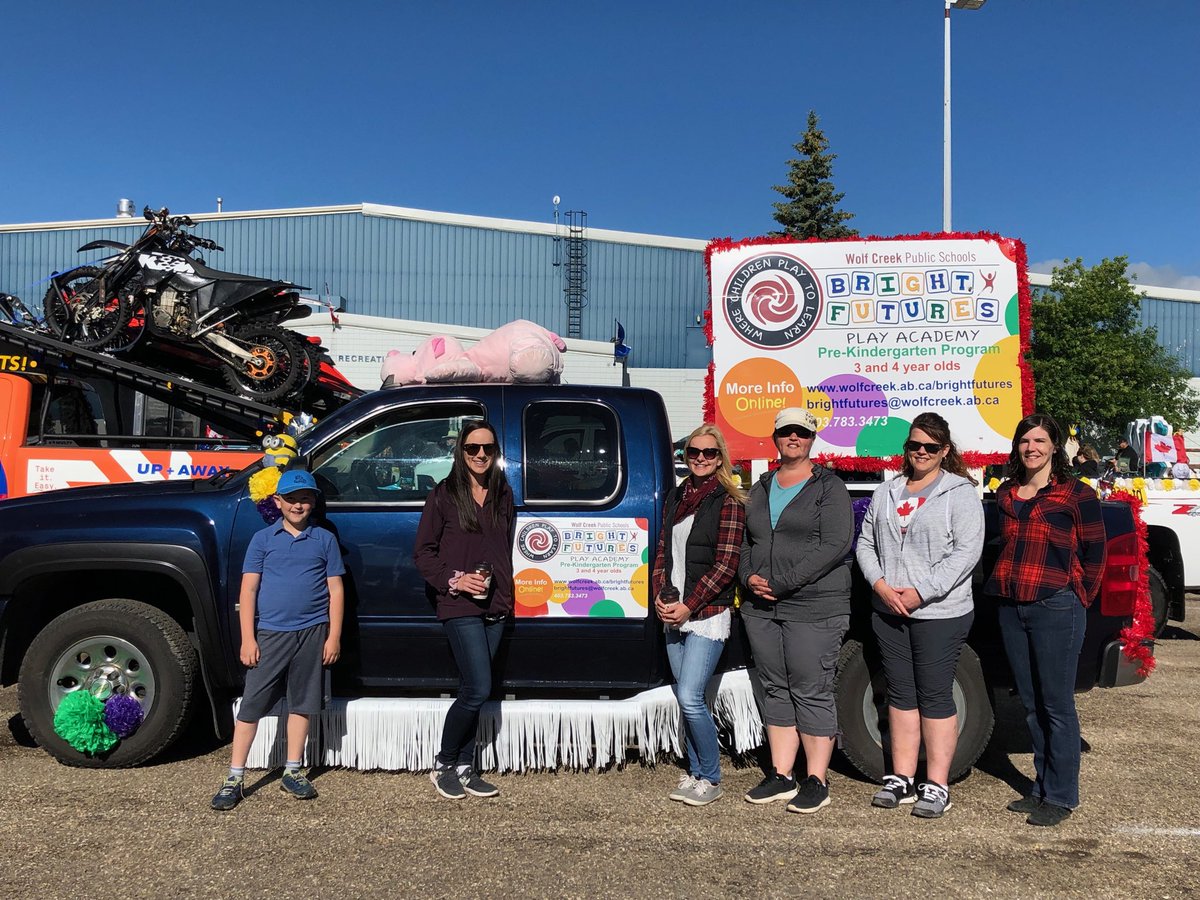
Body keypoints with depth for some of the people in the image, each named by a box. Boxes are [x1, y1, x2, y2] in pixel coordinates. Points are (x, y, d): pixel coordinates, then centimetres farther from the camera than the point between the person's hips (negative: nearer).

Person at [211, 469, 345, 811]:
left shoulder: (325, 540, 5)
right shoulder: (263, 539, 4)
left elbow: (335, 591, 5)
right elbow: (248, 590, 2)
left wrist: (334, 637, -1)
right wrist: (248, 638, -5)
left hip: (312, 633, 1)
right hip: (270, 634, -1)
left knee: (302, 703, 9)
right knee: (251, 705, 1)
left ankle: (292, 772, 22)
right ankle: (235, 778, 11)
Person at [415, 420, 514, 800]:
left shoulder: (503, 495, 11)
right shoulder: (444, 495, -2)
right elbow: (423, 552, -2)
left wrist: (506, 593, 10)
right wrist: (454, 580, -15)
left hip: (495, 606, 5)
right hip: (460, 606, -5)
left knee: (473, 691, 10)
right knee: (479, 689, -10)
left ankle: (463, 769, 22)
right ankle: (444, 766, 11)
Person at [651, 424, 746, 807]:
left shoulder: (728, 502, -7)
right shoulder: (675, 497, 13)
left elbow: (726, 565, -12)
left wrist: (688, 606, -15)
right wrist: (660, 597, -1)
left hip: (708, 615, -6)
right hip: (673, 616, 6)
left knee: (690, 698, -11)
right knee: (687, 699, 12)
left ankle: (710, 778, 8)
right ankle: (694, 773, 26)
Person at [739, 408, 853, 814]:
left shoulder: (829, 487, -2)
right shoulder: (761, 489, 17)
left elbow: (835, 545, -13)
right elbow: (745, 543, 19)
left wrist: (782, 583, -17)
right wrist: (749, 578, -3)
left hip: (813, 608, -6)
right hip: (760, 608, 6)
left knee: (812, 692, -1)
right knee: (776, 690, 11)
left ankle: (816, 781, 9)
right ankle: (781, 776, 20)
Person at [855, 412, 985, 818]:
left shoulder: (960, 494, -4)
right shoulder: (886, 493, 13)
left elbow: (967, 552, -12)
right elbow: (865, 543, 12)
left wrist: (921, 593, -17)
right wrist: (880, 584, -5)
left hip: (940, 613, -5)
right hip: (888, 612, 5)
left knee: (935, 696, 0)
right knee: (900, 693, 12)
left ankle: (937, 786, 10)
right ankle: (902, 777, 21)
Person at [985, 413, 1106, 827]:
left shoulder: (1076, 494, -3)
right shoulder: (1005, 494, 13)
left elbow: (1095, 553, 0)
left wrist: (1077, 599, 0)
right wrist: (1005, 585, 11)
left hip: (1055, 609, -6)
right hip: (1011, 607, 6)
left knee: (1057, 705, 0)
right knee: (1031, 703, 13)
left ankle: (1061, 796, 11)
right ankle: (1042, 786, 25)